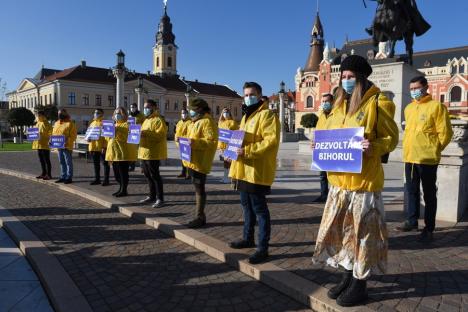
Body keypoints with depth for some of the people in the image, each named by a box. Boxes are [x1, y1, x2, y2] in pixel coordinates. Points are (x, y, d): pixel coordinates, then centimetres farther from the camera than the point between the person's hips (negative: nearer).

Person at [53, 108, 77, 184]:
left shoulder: (70, 123, -6)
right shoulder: (56, 123, 17)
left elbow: (73, 135, -11)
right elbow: (53, 133, 21)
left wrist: (67, 140, -24)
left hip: (67, 146, -7)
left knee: (68, 162, -3)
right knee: (62, 162, 13)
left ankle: (69, 177, 1)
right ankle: (63, 177, 20)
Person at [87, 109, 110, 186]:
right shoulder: (92, 123, 16)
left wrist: (104, 146, -19)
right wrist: (88, 138, -1)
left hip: (101, 148, -7)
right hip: (93, 147, 8)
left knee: (105, 163, -1)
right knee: (96, 164, 12)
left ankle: (106, 180, 4)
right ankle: (97, 179, 21)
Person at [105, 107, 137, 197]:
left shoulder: (126, 124, -5)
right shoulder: (114, 125, 21)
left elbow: (128, 137, -20)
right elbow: (110, 137, 31)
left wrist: (117, 131, -27)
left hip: (123, 152, -8)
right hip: (114, 153, 9)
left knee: (123, 172, -4)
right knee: (116, 173, 12)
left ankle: (124, 190, 3)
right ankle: (121, 189, 23)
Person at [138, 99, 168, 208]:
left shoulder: (158, 120, -10)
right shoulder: (147, 120, 20)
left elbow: (160, 135, -21)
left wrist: (146, 134, -27)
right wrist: (140, 133, 9)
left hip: (153, 152, -9)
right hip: (144, 152, 9)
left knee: (154, 175, -6)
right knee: (148, 175, 14)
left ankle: (160, 199, 2)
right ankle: (152, 196, 25)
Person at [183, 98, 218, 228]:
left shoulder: (207, 122, -12)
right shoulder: (196, 122, 20)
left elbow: (211, 141, -21)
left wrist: (195, 142, -28)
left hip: (200, 162, -10)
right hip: (192, 161, 10)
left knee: (199, 189, -4)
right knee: (197, 189, 13)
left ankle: (200, 217, 4)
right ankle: (200, 215, 21)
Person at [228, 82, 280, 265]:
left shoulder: (267, 115, -9)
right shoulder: (246, 116, 20)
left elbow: (271, 140, -21)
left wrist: (247, 150, -25)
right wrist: (236, 148, 10)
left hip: (257, 171, -9)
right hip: (244, 170, 10)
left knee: (259, 209, -4)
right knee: (246, 206, 18)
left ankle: (263, 248, 4)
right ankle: (248, 238, 32)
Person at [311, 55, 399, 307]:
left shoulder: (377, 103, -6)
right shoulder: (340, 104, 14)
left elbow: (391, 138, -5)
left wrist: (374, 148, -24)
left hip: (364, 180, -7)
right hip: (339, 180, 7)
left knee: (362, 232, 4)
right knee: (339, 229, 13)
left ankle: (360, 285, 19)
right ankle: (348, 277, 30)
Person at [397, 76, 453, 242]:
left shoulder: (436, 106, -6)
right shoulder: (409, 108, 13)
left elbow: (445, 132, -7)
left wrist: (434, 149, 0)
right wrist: (408, 147, 16)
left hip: (427, 158, -6)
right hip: (409, 157, 6)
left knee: (429, 193, 3)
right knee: (411, 191, 13)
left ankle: (429, 228, 12)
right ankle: (412, 220, 25)